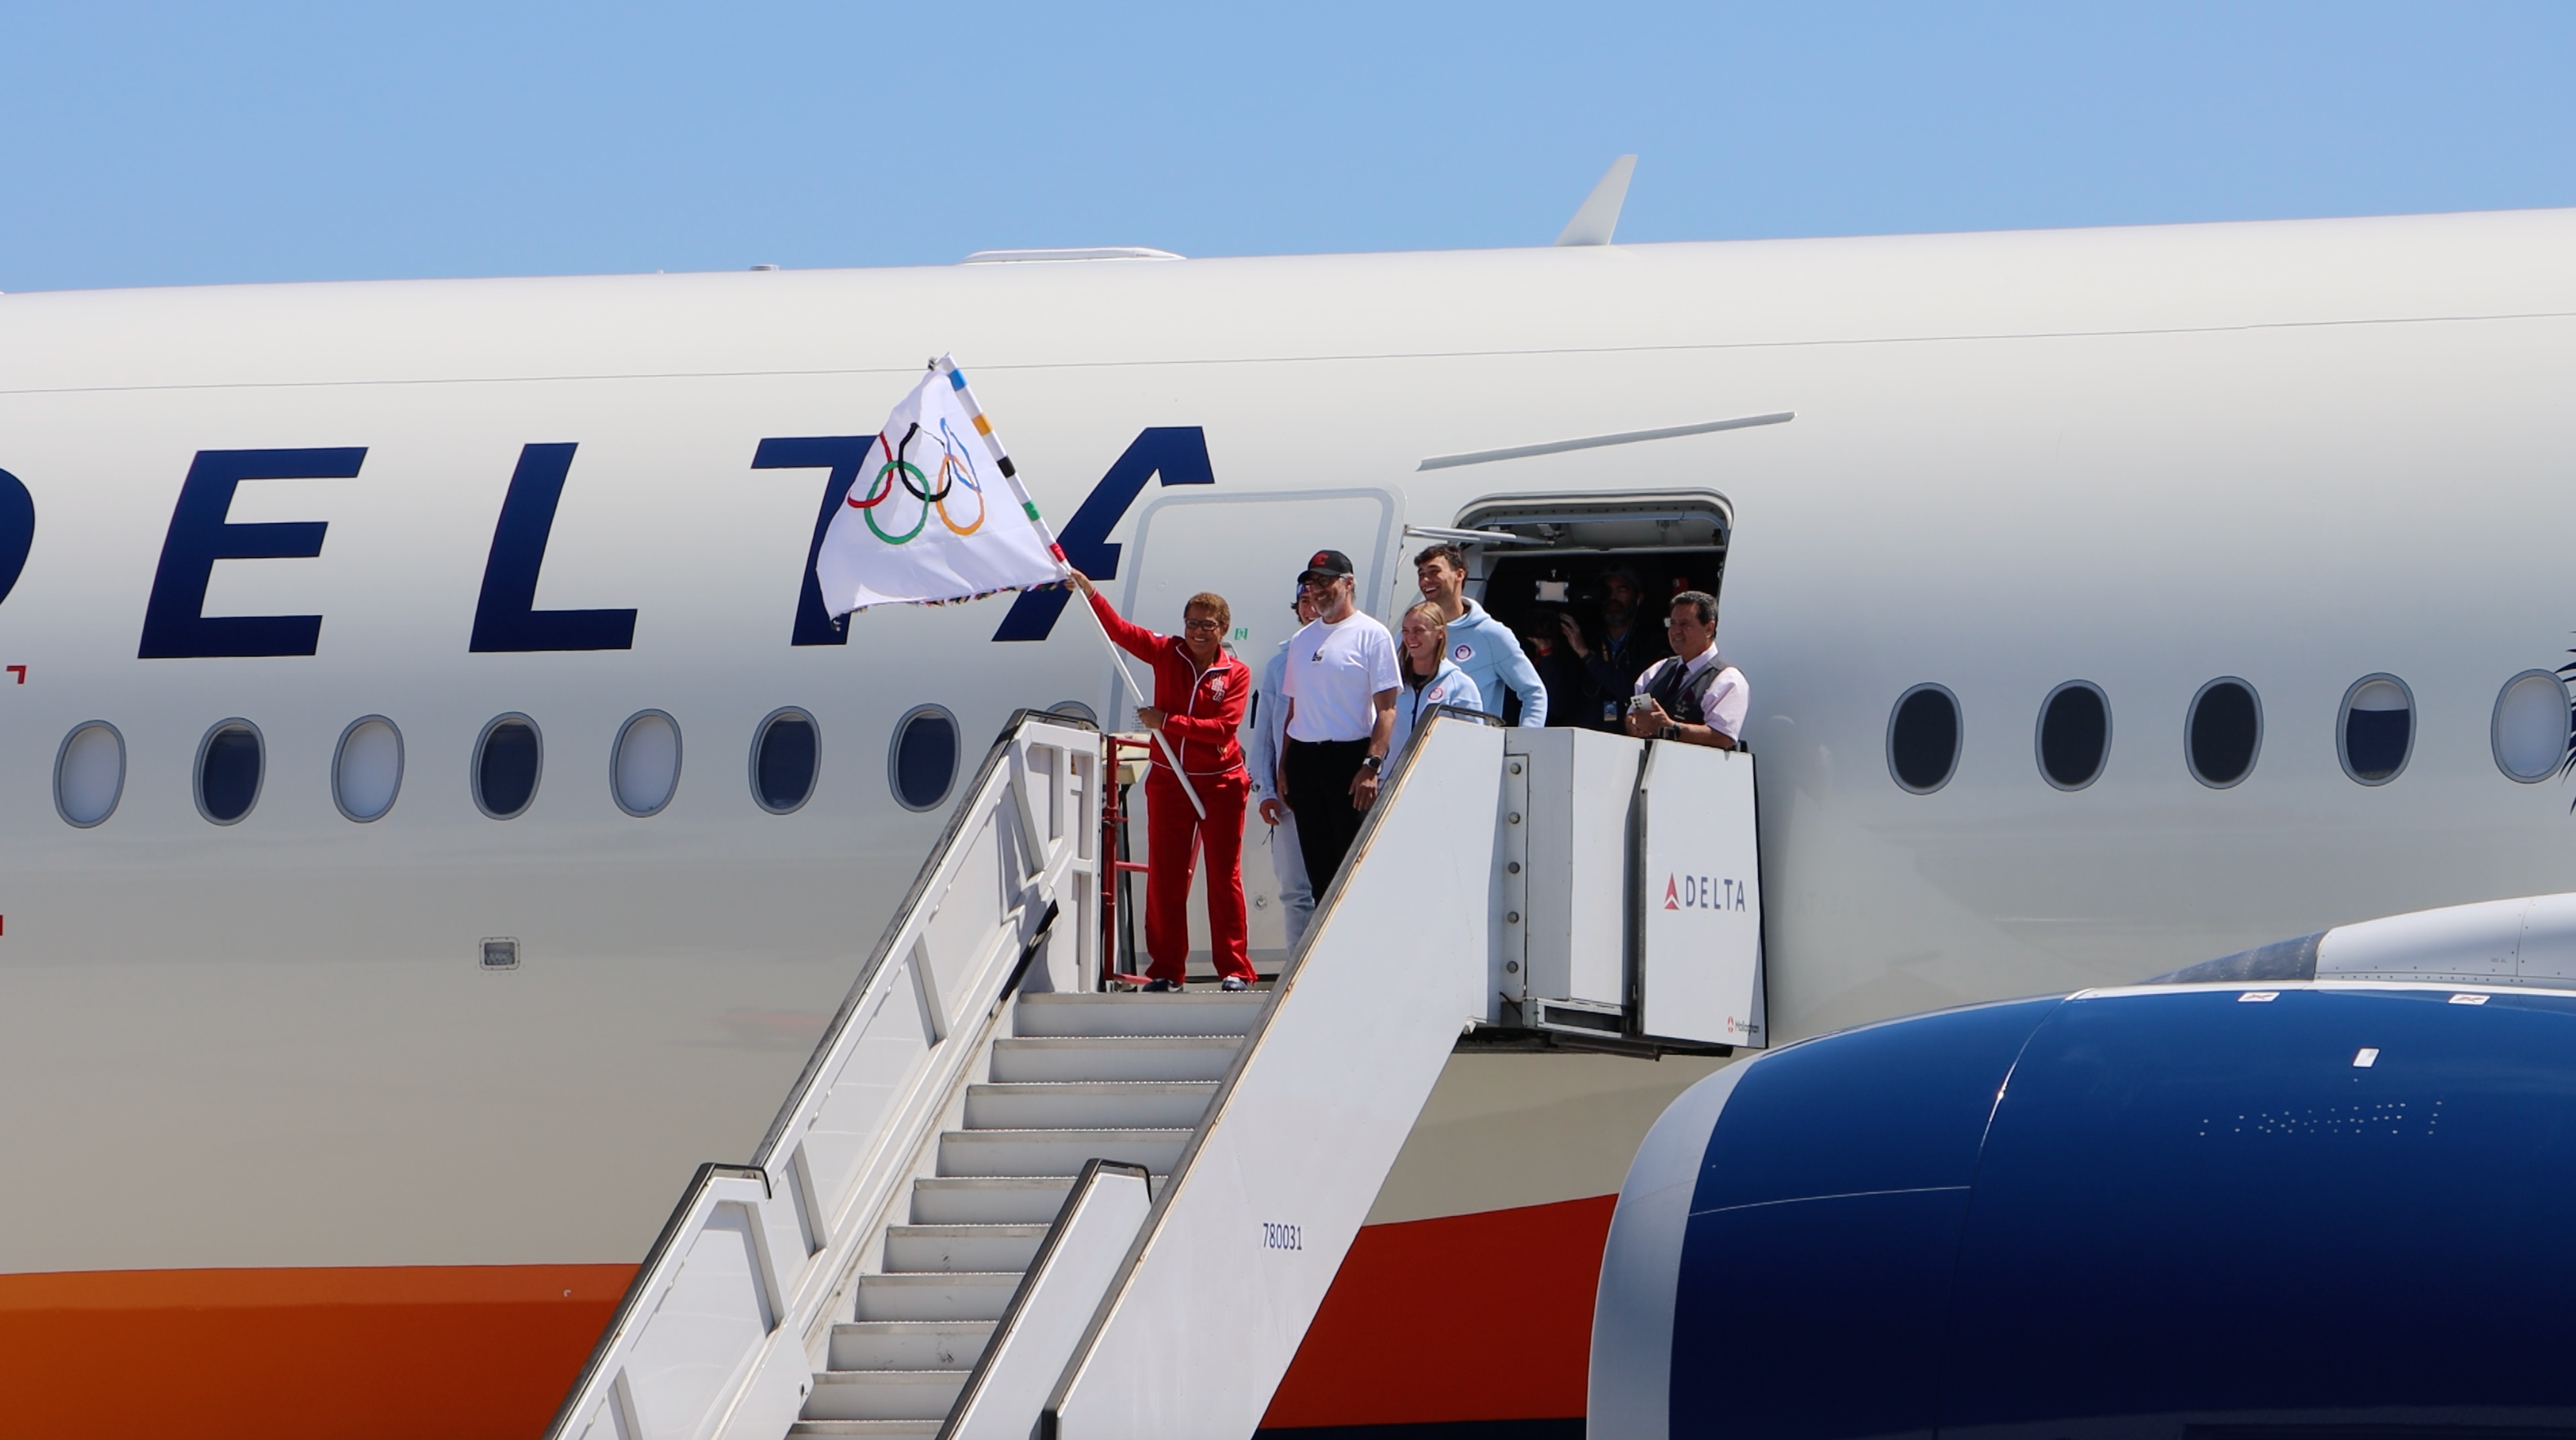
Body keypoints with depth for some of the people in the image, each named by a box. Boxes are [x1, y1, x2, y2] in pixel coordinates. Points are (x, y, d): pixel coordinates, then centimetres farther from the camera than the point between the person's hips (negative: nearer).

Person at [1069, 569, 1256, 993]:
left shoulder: (1236, 674, -4)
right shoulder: (1167, 654, 3)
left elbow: (1223, 727, -15)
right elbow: (1120, 629, -7)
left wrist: (1168, 722, -19)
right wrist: (1088, 592, -22)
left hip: (1220, 785, -3)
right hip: (1169, 782, 3)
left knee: (1224, 876, 0)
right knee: (1164, 876, 2)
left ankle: (1234, 969, 3)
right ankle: (1166, 969, 7)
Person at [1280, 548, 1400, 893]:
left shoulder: (1371, 635, -3)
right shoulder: (1302, 640, 17)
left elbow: (1386, 709, -9)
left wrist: (1371, 766, -19)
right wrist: (1284, 766, 13)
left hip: (1348, 757, -7)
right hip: (1303, 758, 7)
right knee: (1317, 863, 8)